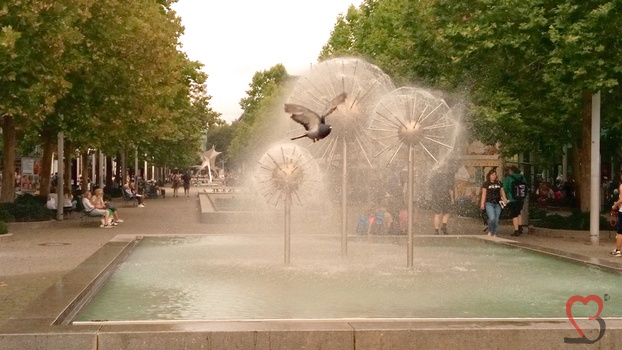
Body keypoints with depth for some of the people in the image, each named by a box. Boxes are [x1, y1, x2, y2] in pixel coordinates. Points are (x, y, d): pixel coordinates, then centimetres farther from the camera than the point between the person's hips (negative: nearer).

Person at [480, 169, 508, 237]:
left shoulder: (499, 183, 13)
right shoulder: (486, 184, 2)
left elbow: (502, 192, 14)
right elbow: (484, 194, 0)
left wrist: (504, 199, -3)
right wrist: (482, 203, -6)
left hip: (497, 203, 4)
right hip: (489, 203, -4)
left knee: (496, 220, 4)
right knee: (492, 218, -17)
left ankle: (494, 234, 14)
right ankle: (490, 231, 4)